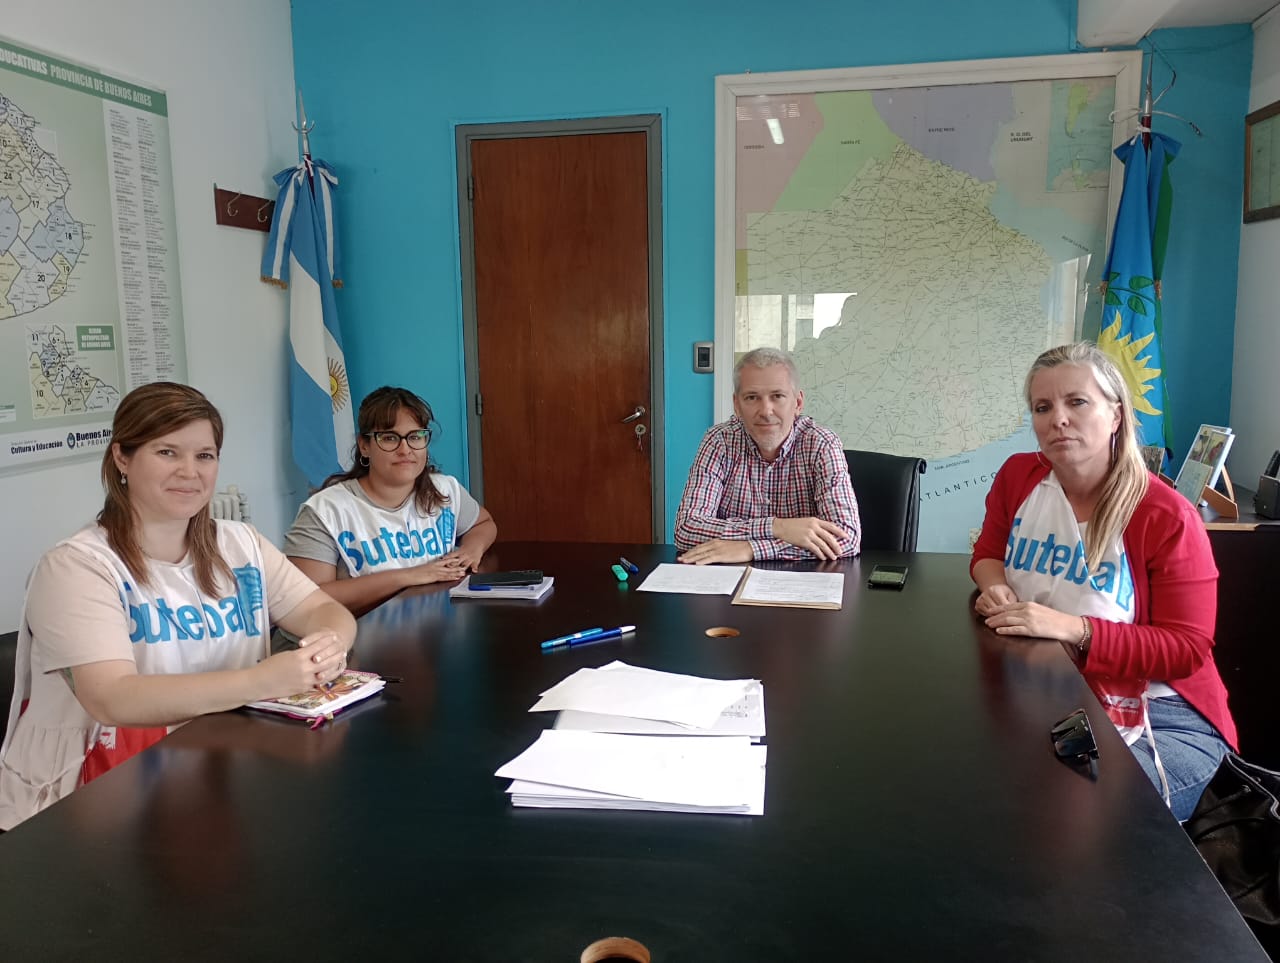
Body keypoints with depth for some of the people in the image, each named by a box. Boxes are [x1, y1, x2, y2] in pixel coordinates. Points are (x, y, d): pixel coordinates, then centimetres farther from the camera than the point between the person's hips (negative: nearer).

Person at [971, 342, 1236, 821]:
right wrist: (995, 586, -7)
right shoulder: (1017, 477, 0)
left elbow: (1187, 649, -13)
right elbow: (988, 551, 18)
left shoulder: (1168, 517, -14)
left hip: (1159, 718, -4)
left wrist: (1075, 629, -26)